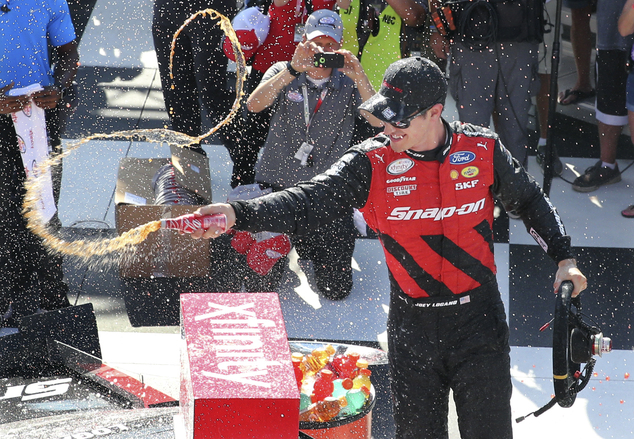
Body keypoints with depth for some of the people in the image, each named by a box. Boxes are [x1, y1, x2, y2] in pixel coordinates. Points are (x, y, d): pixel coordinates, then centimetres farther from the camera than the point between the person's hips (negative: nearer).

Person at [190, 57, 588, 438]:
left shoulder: (484, 149, -6)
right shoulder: (373, 163, -10)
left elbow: (530, 201, 12)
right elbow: (309, 202, -20)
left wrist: (564, 257, 4)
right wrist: (237, 214, -34)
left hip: (479, 321, -1)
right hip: (412, 327, 1)